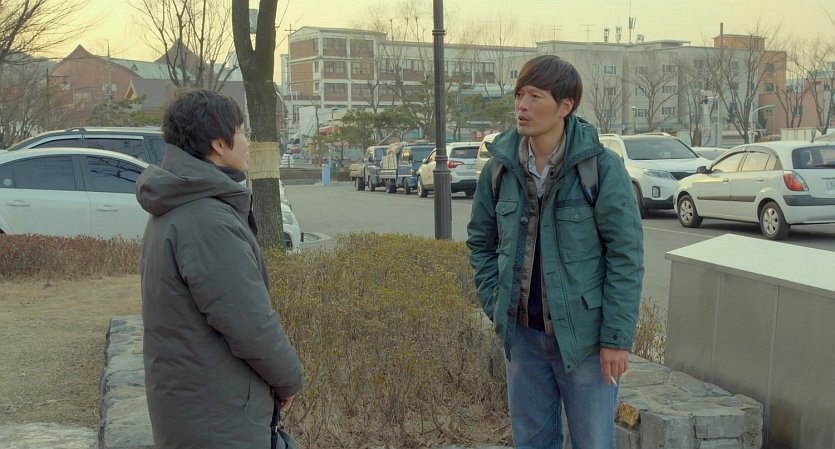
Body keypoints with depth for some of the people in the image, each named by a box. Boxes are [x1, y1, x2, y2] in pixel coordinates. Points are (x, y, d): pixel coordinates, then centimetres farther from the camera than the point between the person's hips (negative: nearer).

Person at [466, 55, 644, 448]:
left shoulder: (602, 168, -13)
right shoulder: (500, 166, 0)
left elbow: (626, 255, -12)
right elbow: (480, 240, 12)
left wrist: (617, 337, -13)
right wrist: (495, 305, 2)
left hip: (583, 337, -4)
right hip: (522, 333, 4)